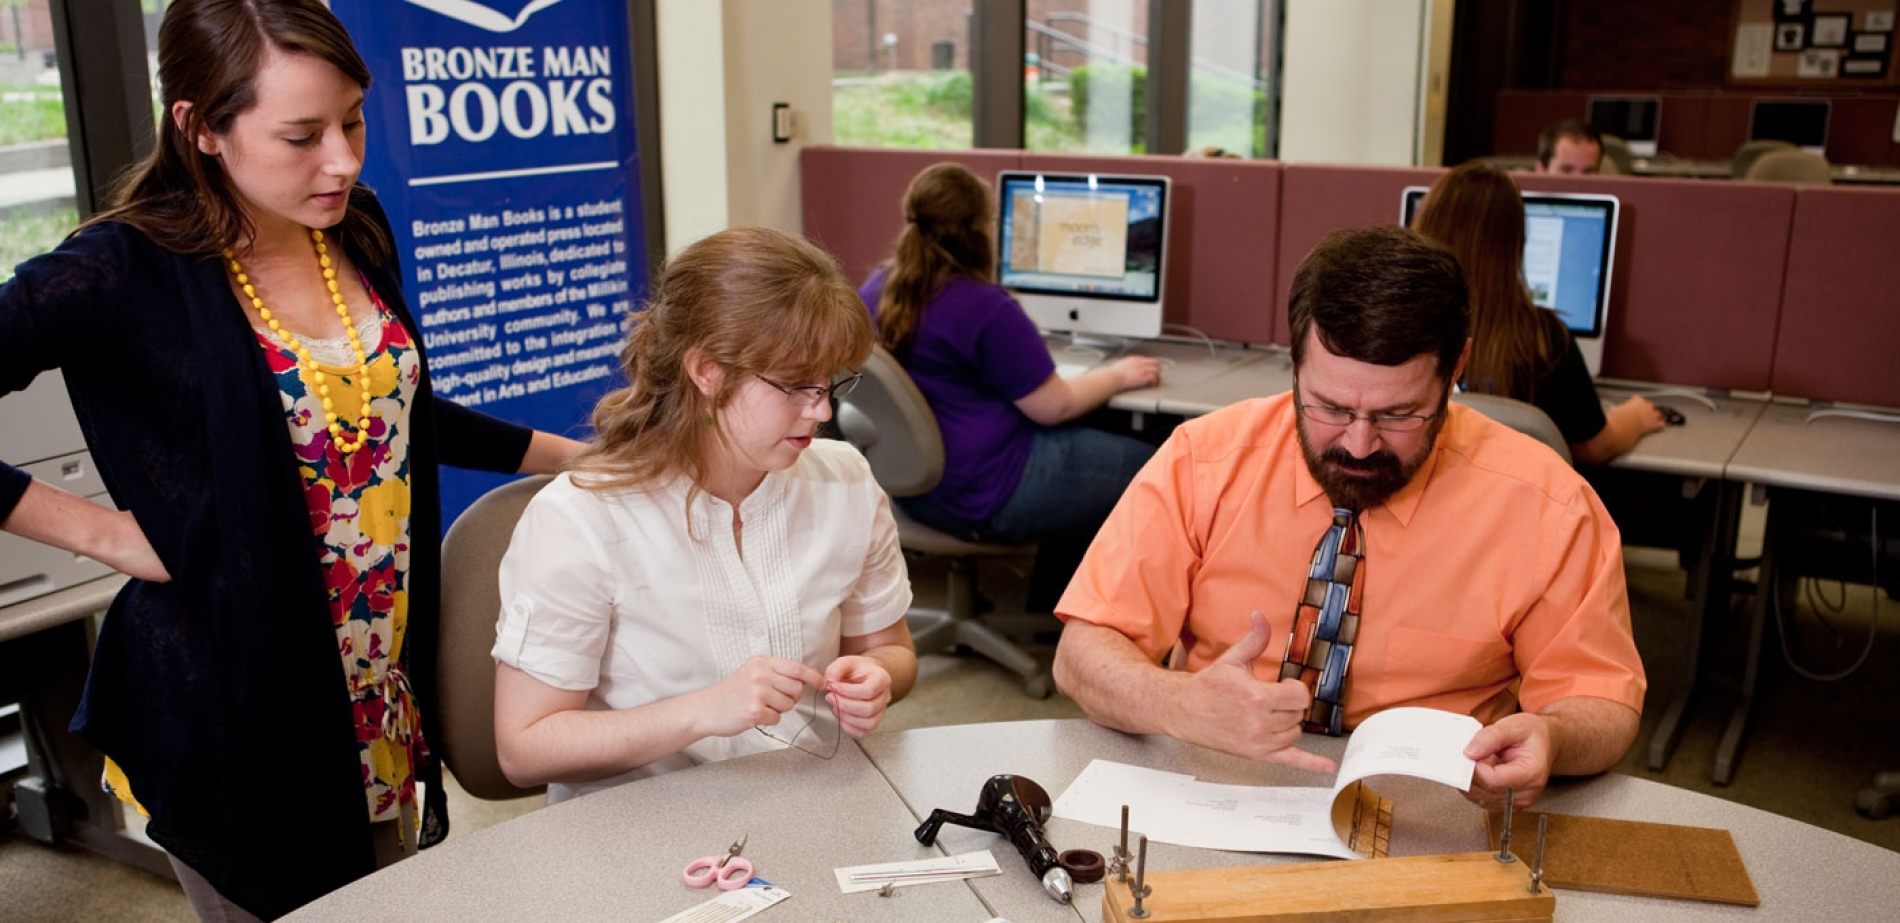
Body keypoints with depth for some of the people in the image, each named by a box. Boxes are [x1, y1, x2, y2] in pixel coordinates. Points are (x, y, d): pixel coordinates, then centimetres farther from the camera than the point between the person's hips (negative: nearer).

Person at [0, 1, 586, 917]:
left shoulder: (356, 232, 0)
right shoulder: (126, 274, -18)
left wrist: (577, 456, 17)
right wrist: (102, 531, -21)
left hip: (385, 697, 6)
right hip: (234, 710, -5)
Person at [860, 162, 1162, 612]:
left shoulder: (877, 288, 2)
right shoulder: (984, 308, -22)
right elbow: (1053, 406, -15)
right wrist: (1119, 375, 3)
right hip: (985, 499, -9)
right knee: (1147, 467, 5)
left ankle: (1045, 615, 30)